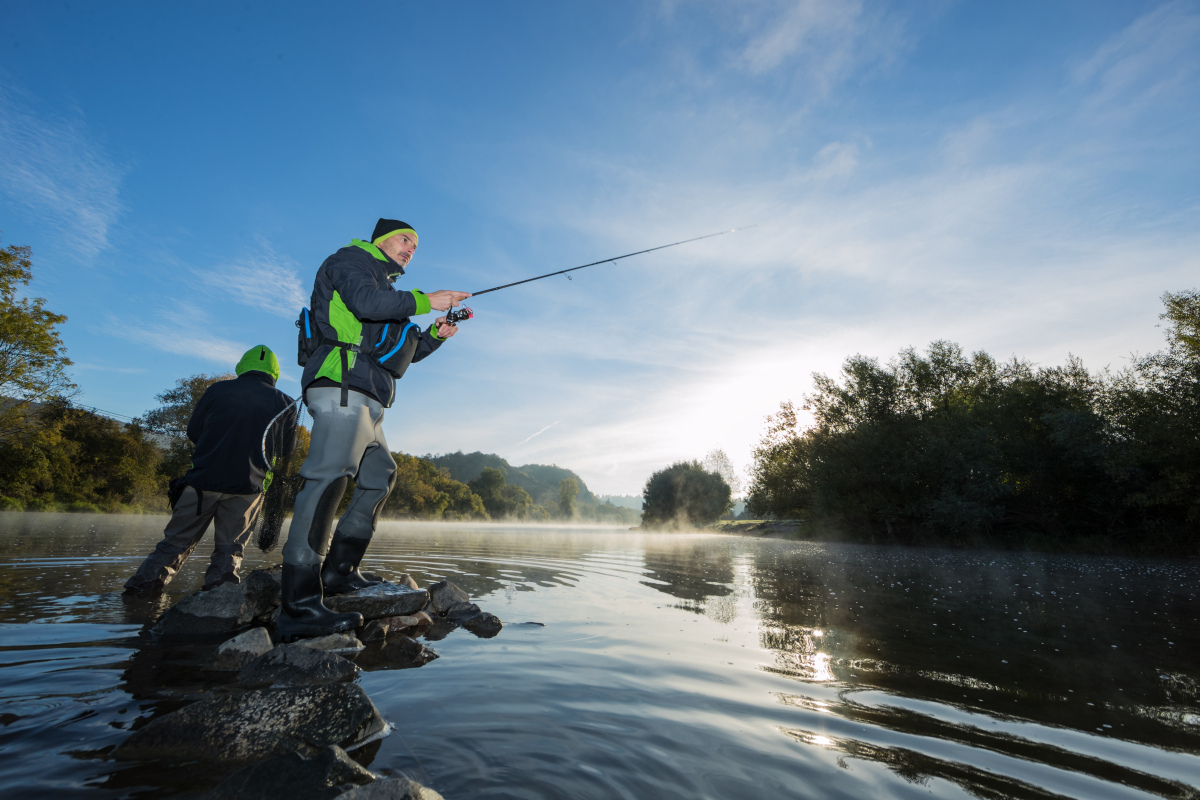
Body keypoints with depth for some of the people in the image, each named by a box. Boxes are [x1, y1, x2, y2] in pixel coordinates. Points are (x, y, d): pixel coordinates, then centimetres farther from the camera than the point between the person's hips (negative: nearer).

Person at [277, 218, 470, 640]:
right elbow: (365, 302, -16)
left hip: (365, 402, 11)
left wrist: (435, 335, 17)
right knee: (329, 477, -21)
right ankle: (298, 606, -26)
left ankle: (339, 571, 18)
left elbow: (402, 353, 32)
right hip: (342, 386, -11)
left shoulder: (386, 290, 33)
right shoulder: (349, 260, 8)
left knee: (380, 476, 14)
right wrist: (426, 301, -9)